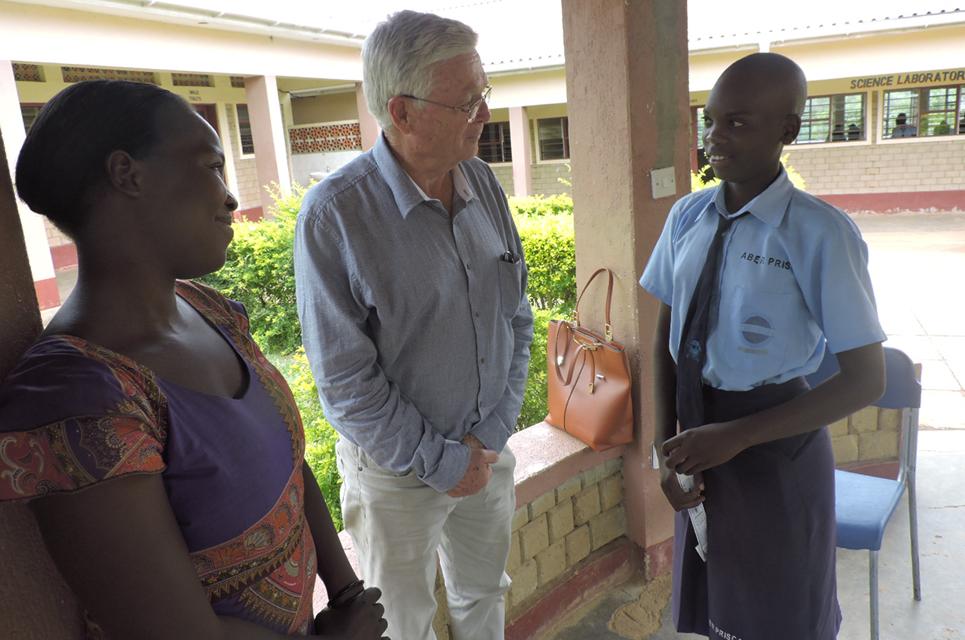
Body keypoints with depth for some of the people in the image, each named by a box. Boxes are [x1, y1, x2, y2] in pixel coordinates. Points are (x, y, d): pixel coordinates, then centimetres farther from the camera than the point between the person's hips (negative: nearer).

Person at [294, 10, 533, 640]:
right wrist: (441, 464, -13)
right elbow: (346, 382, -19)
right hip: (397, 470, -4)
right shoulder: (335, 214, -22)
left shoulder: (484, 184, -5)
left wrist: (492, 435, -5)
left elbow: (517, 316, 2)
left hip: (488, 450, 5)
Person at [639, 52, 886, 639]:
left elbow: (865, 380, -16)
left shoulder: (821, 234, -19)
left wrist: (736, 436, -21)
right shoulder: (687, 217, -3)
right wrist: (666, 443, -4)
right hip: (700, 441, 5)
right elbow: (667, 334, 4)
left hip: (775, 451, -4)